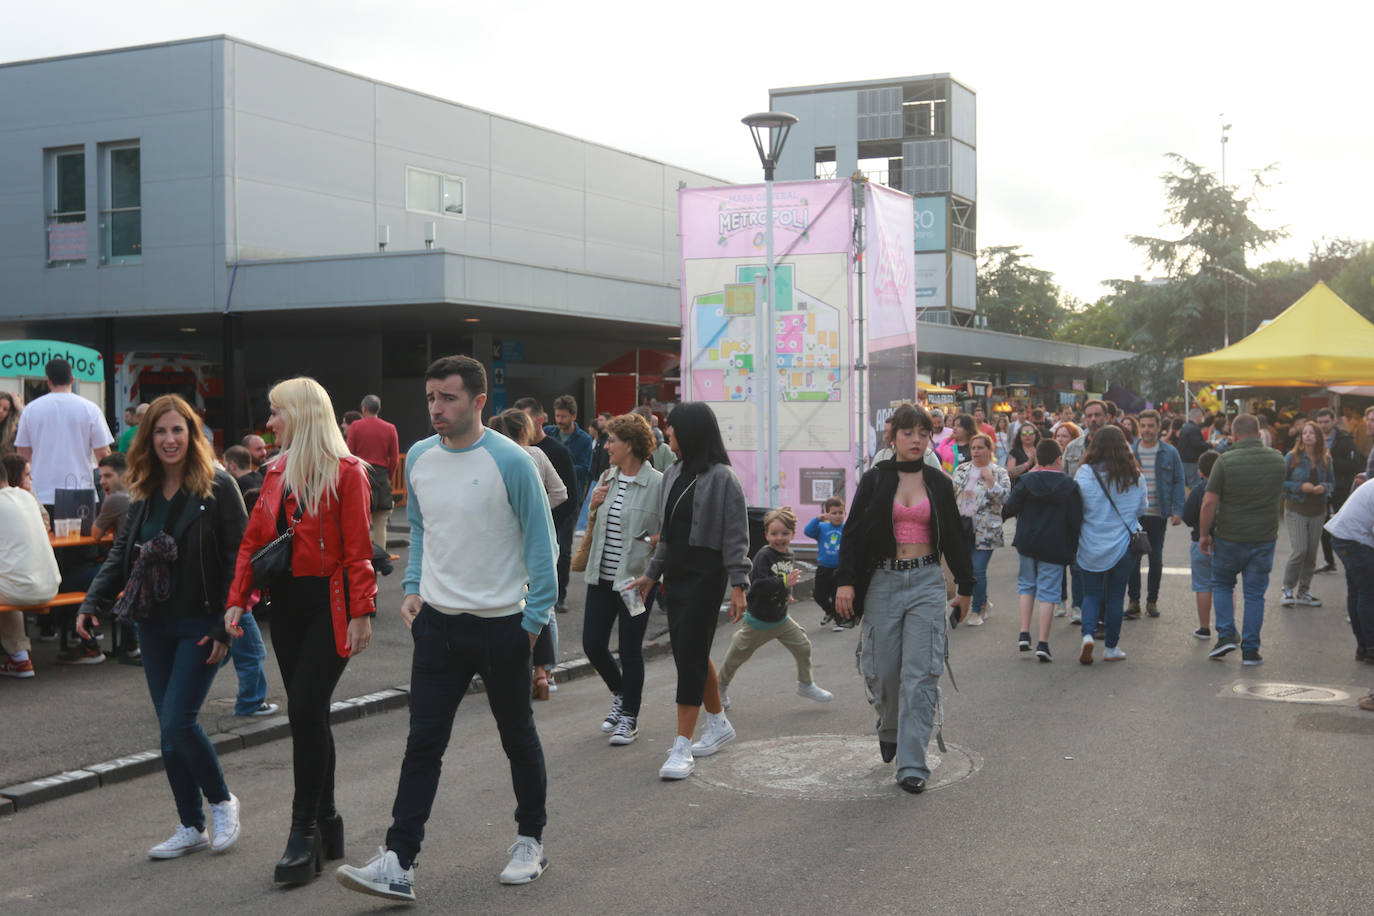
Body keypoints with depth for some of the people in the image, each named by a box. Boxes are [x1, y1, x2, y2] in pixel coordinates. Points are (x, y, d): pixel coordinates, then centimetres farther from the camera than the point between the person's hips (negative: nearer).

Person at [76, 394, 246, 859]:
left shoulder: (218, 487, -9)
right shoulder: (143, 494, 9)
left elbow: (238, 559, -12)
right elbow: (122, 552, 16)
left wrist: (225, 625, -16)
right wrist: (93, 602, 2)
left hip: (200, 624, -6)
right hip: (155, 624, 6)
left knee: (178, 721, -13)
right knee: (169, 729, 9)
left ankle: (222, 801, 12)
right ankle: (192, 828, 19)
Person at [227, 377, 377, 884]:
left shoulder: (346, 472, -8)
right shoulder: (277, 473, 13)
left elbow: (358, 550, -11)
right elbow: (254, 540, 13)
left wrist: (361, 613, -16)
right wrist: (237, 600, 4)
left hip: (329, 603, -7)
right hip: (286, 603, 7)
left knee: (305, 709, -12)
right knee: (308, 713, 11)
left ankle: (304, 833, -3)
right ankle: (327, 823, 21)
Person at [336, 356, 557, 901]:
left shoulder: (510, 461, -13)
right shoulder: (418, 458, 4)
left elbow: (541, 542, -8)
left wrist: (536, 616, -10)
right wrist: (413, 588, 6)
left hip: (500, 624, -4)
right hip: (437, 621, 4)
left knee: (518, 738, 11)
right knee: (423, 743, 0)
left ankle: (531, 840, 30)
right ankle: (398, 863, -1)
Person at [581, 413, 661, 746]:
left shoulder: (656, 483, -10)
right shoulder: (607, 478, 9)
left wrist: (655, 541, -24)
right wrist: (594, 504, 2)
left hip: (636, 578, -6)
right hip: (602, 576, 6)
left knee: (630, 650, 2)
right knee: (593, 644, 8)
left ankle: (629, 716, 20)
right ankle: (620, 696, 34)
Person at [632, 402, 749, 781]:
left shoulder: (721, 477, -11)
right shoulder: (673, 473, 12)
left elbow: (736, 535, -12)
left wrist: (738, 585, -16)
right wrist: (652, 573, 19)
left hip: (705, 576, -8)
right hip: (676, 575, 8)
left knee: (691, 655, -9)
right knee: (690, 653, 13)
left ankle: (682, 747, -7)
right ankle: (718, 724, 31)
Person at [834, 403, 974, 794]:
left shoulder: (938, 483, 7)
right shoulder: (875, 480, 2)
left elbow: (954, 537, 15)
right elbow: (852, 532, 2)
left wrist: (965, 587, 17)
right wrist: (845, 581, -7)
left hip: (927, 582, 1)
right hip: (883, 581, 0)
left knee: (921, 673, -7)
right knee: (885, 670, 4)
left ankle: (912, 765, -4)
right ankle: (889, 729, 36)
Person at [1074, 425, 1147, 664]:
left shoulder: (1085, 473, -11)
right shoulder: (1134, 476, -3)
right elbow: (1142, 508, 9)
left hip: (1092, 544, -1)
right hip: (1123, 544, 1)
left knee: (1091, 593, 11)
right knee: (1116, 595, 10)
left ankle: (1088, 634, -11)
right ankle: (1111, 648, 15)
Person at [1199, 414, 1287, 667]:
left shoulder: (1225, 461, -12)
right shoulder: (1278, 460, 0)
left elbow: (1209, 502, -14)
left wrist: (1204, 534, -4)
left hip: (1229, 537, -2)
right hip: (1265, 538, 2)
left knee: (1221, 584, 18)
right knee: (1255, 593, 9)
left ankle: (1226, 635, 6)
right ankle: (1250, 650, 9)